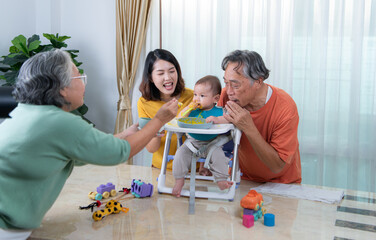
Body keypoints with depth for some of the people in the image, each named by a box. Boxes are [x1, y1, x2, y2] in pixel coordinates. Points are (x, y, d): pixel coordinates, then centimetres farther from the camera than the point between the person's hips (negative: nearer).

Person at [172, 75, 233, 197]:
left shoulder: (218, 111, -2)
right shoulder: (193, 109, 6)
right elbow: (179, 119, 0)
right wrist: (189, 108, -11)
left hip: (211, 143, -2)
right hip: (192, 142, 3)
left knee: (218, 154, -29)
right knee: (180, 153, -19)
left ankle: (221, 180, -17)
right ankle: (179, 180, -9)